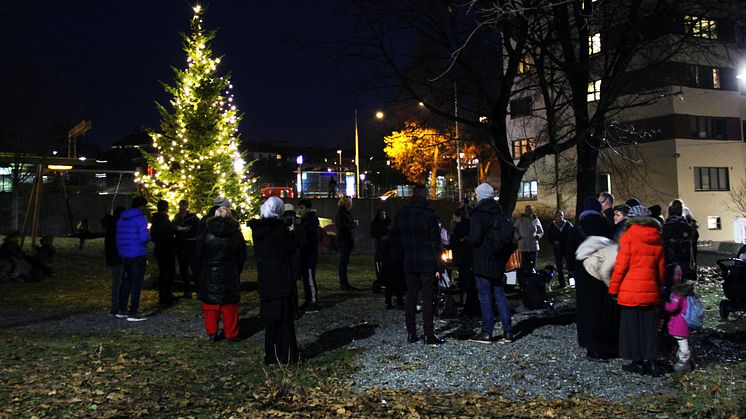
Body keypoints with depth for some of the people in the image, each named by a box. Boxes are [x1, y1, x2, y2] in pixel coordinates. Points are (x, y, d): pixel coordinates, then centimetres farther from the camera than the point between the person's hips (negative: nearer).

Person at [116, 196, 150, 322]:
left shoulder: (121, 219, 11)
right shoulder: (141, 218, -11)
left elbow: (118, 238, 14)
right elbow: (144, 238, -19)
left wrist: (121, 252, 20)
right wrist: (148, 238, 2)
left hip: (125, 255, 7)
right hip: (138, 255, -7)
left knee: (126, 282, 16)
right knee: (136, 283, -1)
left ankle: (122, 310, 22)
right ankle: (133, 313, -1)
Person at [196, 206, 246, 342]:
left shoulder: (206, 234, -4)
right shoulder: (236, 234, -1)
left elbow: (198, 255, 0)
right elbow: (242, 256, 5)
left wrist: (201, 270, 12)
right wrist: (236, 272, 14)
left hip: (209, 274, 0)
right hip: (229, 275, 1)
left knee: (210, 305, 9)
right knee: (229, 305, 7)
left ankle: (211, 332, 9)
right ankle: (231, 333, 11)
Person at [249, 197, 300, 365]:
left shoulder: (257, 228, 4)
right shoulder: (278, 227, -14)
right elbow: (292, 247, -9)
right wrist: (289, 233, 8)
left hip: (265, 280, 6)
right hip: (281, 279, -5)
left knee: (270, 318, 13)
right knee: (284, 318, 2)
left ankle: (271, 355, 17)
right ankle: (286, 355, 6)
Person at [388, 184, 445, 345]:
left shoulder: (401, 213, 2)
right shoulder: (429, 214, -10)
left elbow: (394, 238, 8)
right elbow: (436, 243, -10)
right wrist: (438, 265, -8)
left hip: (409, 263, 4)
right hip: (428, 264, -4)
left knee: (410, 297, 11)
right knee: (427, 298, -1)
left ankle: (411, 333, 14)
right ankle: (429, 335, 1)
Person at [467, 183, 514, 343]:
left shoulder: (479, 213, -13)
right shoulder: (500, 212, 7)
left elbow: (475, 238, -19)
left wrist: (469, 240, 2)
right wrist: (505, 254, 16)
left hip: (483, 261, -6)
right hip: (499, 261, 6)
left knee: (485, 296, -1)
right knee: (500, 295, 12)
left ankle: (487, 332, 4)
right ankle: (508, 331, 13)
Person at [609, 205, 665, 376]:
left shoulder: (629, 235, -7)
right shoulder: (657, 238, 8)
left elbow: (621, 264, -9)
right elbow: (661, 267, 11)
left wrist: (613, 288, -4)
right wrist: (659, 287, 20)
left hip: (630, 289, -4)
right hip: (651, 289, 5)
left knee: (631, 325, 5)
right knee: (649, 326, 11)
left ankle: (637, 362, 9)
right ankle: (652, 361, 12)